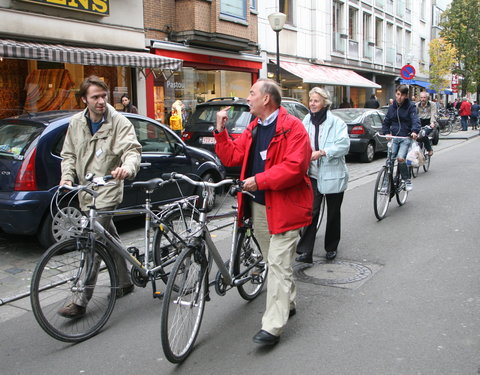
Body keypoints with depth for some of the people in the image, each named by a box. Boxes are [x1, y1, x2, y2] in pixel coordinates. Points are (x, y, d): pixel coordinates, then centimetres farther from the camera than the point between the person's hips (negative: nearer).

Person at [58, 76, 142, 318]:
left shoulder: (119, 123, -10)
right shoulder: (76, 123, 6)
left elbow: (132, 150, -22)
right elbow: (69, 154, 14)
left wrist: (127, 168, -44)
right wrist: (67, 176, -4)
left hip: (107, 191, -6)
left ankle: (81, 301, -5)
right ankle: (124, 282, 34)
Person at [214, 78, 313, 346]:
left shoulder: (292, 127, -12)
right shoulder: (253, 129, 14)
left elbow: (294, 167, -23)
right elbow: (231, 157, 11)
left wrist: (259, 180, -24)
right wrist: (221, 131, 1)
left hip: (284, 206, -8)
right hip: (258, 206, 8)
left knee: (278, 264, -6)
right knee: (274, 261, 19)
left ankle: (273, 326, -2)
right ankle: (288, 303, 37)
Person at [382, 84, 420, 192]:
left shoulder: (411, 107, -2)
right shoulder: (392, 107, 12)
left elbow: (415, 120, -14)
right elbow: (386, 122, 19)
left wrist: (415, 131, -33)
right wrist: (386, 132, 2)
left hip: (406, 137, -5)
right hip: (394, 137, 5)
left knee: (401, 158, -22)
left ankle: (407, 180, -3)